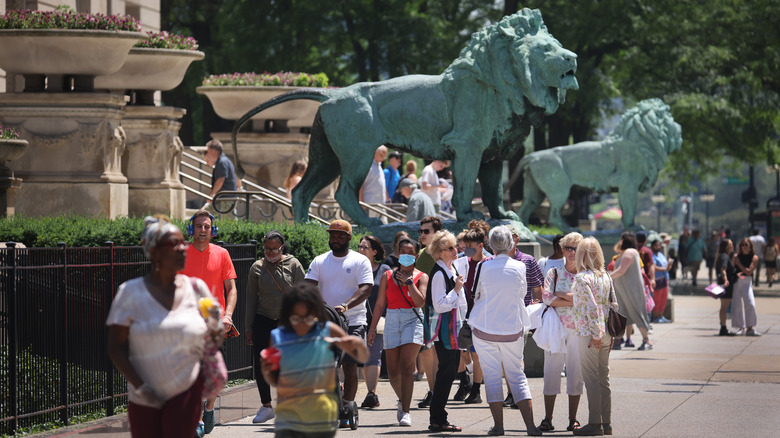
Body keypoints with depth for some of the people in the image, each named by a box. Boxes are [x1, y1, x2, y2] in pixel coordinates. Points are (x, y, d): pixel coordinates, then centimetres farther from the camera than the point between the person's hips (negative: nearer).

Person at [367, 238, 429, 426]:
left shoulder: (421, 276, 5)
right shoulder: (388, 276, 11)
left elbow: (420, 301, -10)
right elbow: (380, 304, 12)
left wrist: (408, 281, -10)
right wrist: (372, 328, 8)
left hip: (412, 320, -3)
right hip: (392, 321, 3)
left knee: (406, 366, -16)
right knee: (393, 371, 5)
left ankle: (405, 411, -14)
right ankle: (402, 400, 32)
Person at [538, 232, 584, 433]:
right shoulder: (554, 272, 6)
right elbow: (546, 297, -8)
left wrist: (561, 294, -10)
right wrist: (575, 301, -10)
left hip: (579, 329, 0)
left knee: (576, 373, 2)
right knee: (552, 371, -2)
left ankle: (573, 419, 8)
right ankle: (547, 419, 2)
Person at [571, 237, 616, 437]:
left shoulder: (582, 278, -13)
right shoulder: (605, 276, 10)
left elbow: (592, 308, -19)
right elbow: (613, 304, 12)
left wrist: (595, 334, -17)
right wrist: (610, 333, 16)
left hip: (589, 334, -7)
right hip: (605, 335, 7)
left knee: (591, 379, -2)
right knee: (603, 379, 12)